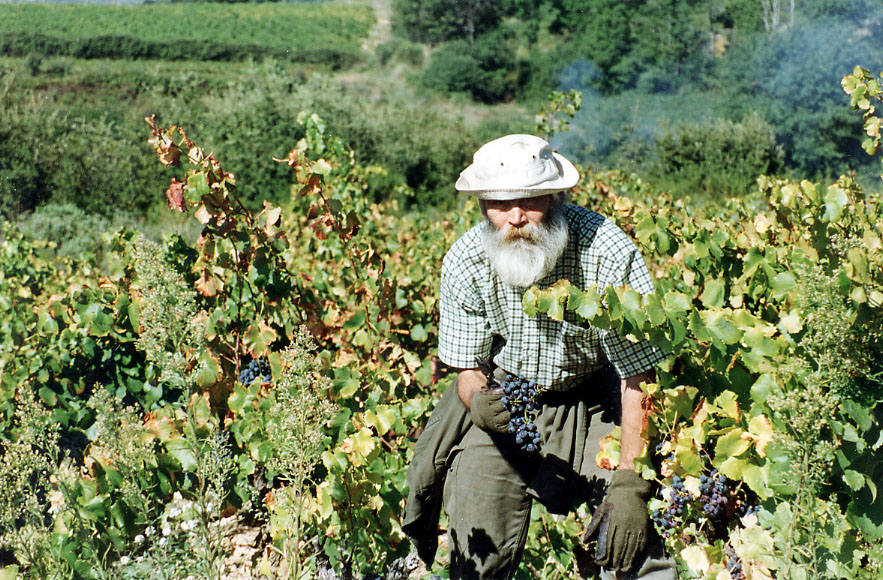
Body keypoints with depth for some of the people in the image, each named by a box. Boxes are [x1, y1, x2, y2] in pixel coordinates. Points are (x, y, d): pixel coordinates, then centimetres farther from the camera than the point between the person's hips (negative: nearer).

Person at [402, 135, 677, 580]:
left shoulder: (609, 255, -26)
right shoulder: (464, 262, -17)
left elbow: (638, 377, -21)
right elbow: (467, 367, -6)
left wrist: (630, 482, -26)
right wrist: (478, 404, -31)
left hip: (597, 397, -1)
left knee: (634, 539, -18)